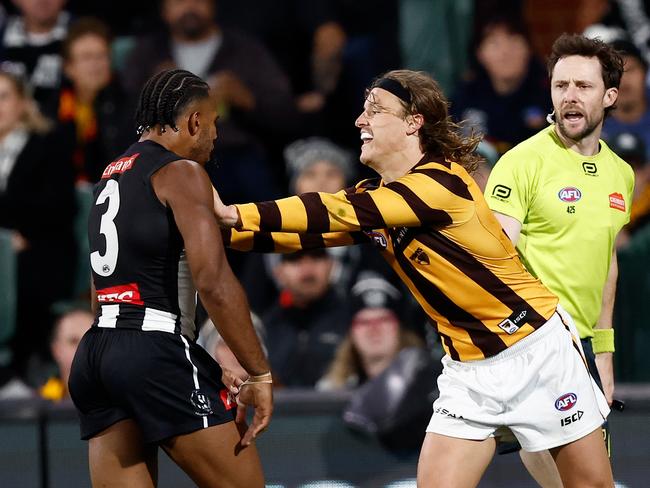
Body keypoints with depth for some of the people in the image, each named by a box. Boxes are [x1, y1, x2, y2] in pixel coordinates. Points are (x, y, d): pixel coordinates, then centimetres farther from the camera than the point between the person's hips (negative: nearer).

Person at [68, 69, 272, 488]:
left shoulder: (110, 177, 21)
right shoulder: (181, 172, -5)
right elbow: (213, 280, -16)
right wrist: (259, 374, -14)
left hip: (96, 352, 8)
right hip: (156, 349, -8)